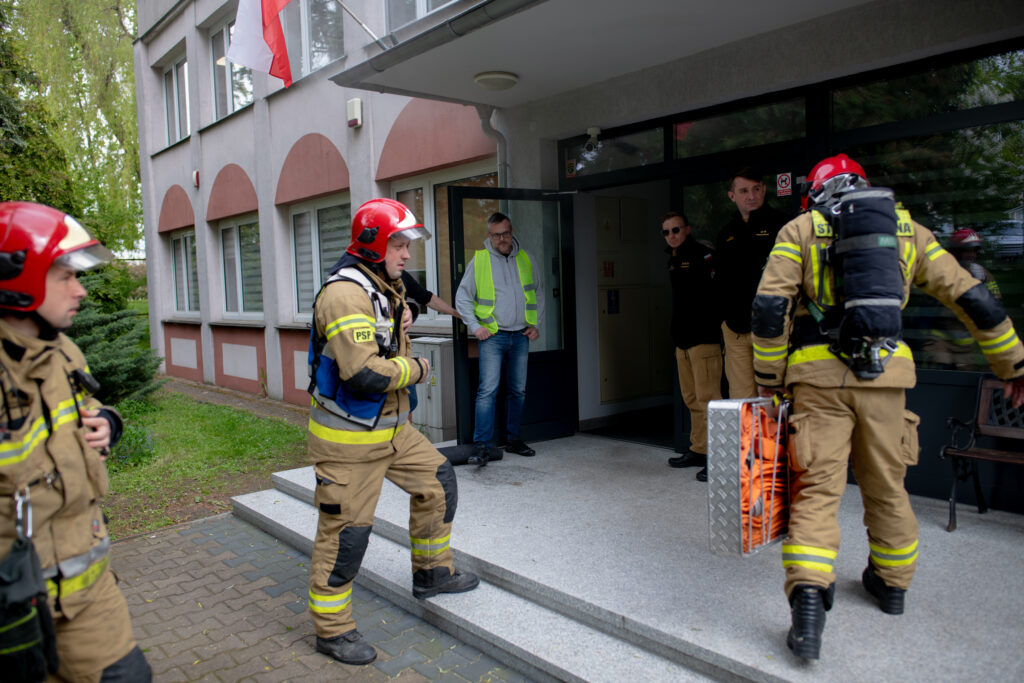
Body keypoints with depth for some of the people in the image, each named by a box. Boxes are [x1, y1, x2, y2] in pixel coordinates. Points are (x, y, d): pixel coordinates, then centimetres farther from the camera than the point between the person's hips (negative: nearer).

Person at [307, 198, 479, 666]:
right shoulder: (346, 294, -22)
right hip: (348, 438, -9)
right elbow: (365, 373, -30)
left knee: (438, 482, 15)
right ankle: (332, 629, 20)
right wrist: (415, 369, -14)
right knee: (346, 530, 1)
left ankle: (431, 573, 35)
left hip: (391, 428, 10)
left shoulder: (388, 289, 11)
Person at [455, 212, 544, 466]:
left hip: (520, 336, 4)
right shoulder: (479, 259, 0)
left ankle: (513, 439, 22)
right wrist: (475, 326, -6)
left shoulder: (525, 259, 10)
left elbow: (538, 294, 19)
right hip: (492, 336, -4)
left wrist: (536, 324, 9)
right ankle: (481, 445, -7)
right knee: (488, 390, -11)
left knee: (518, 390, 10)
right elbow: (463, 297, 3)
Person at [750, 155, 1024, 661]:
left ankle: (808, 594, -16)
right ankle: (892, 583, 37)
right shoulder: (906, 227, 16)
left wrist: (769, 379, 4)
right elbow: (972, 298, 15)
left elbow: (769, 307, -5)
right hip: (884, 374, 3)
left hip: (819, 376, -3)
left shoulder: (801, 229, 7)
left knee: (817, 489, -1)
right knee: (885, 486, 19)